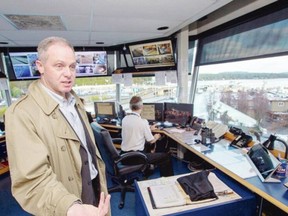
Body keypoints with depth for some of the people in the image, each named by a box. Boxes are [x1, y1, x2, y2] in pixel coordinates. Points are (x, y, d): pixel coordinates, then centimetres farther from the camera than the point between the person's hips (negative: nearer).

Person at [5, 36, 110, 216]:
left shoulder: (76, 102, 4)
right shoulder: (22, 113, -21)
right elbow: (33, 178, -27)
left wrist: (101, 185, 13)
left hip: (95, 189, 7)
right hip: (72, 200, -6)